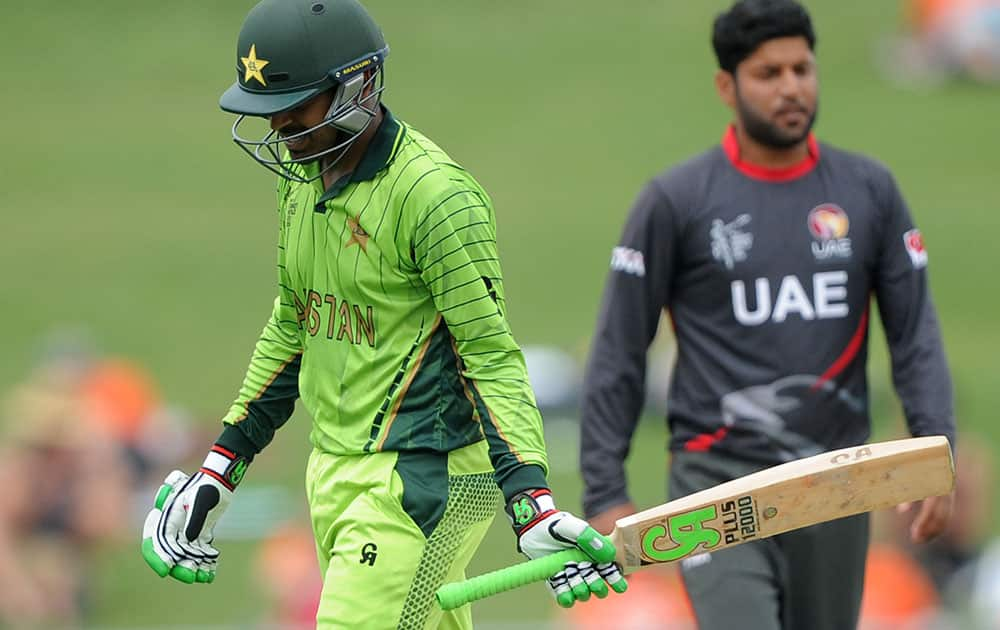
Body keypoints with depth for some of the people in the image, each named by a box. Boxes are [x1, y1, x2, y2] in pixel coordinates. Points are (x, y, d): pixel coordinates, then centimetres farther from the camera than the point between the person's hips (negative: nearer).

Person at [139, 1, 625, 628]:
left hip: (425, 477, -8)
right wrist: (220, 468, 21)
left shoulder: (432, 193, -17)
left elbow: (490, 355, -17)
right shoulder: (303, 175, 9)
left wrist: (532, 503, -26)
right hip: (334, 474, 8)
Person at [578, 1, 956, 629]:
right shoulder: (675, 201, -3)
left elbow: (916, 335, 6)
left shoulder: (870, 191, 5)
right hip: (721, 483, -3)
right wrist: (605, 493, -4)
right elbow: (619, 355, 0)